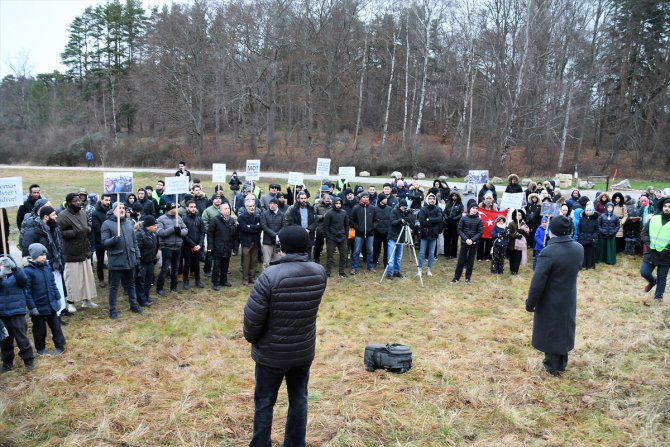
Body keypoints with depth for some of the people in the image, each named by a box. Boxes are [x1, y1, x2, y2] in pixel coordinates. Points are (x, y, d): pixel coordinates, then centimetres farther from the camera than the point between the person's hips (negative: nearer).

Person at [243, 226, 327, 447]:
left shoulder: (270, 275, -27)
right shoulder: (320, 273, -10)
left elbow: (253, 316, -20)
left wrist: (251, 338, -1)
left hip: (272, 353, -4)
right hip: (304, 350, 4)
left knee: (264, 402, 15)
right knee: (299, 399, 20)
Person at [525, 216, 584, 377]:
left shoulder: (548, 252, -28)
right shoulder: (579, 248, -7)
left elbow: (537, 282, -25)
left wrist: (530, 303, -13)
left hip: (551, 302, -6)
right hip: (569, 299, 6)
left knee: (550, 333, 12)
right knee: (564, 331, 21)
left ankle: (552, 367, 27)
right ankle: (562, 364, 37)